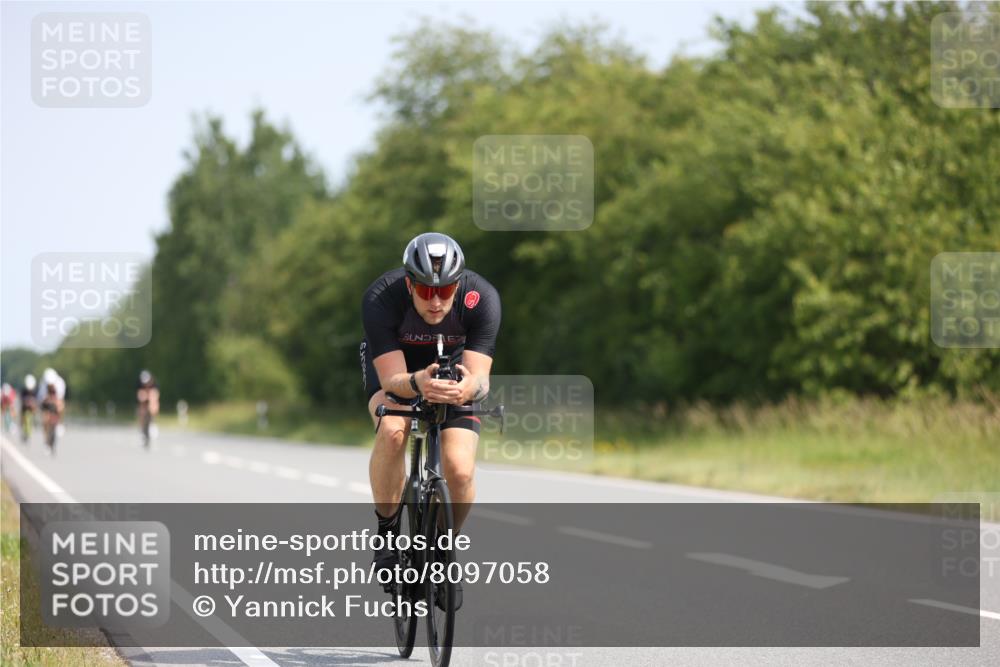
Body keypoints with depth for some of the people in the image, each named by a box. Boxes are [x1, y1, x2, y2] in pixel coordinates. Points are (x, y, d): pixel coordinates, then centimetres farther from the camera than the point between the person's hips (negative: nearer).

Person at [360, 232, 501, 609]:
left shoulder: (481, 298, -32)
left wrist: (469, 386, -58)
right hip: (393, 364, -1)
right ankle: (387, 529, -12)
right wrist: (418, 383, -57)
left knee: (459, 469, -20)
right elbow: (392, 380, -35)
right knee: (393, 431, -34)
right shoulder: (380, 299, -34)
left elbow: (481, 378, -34)